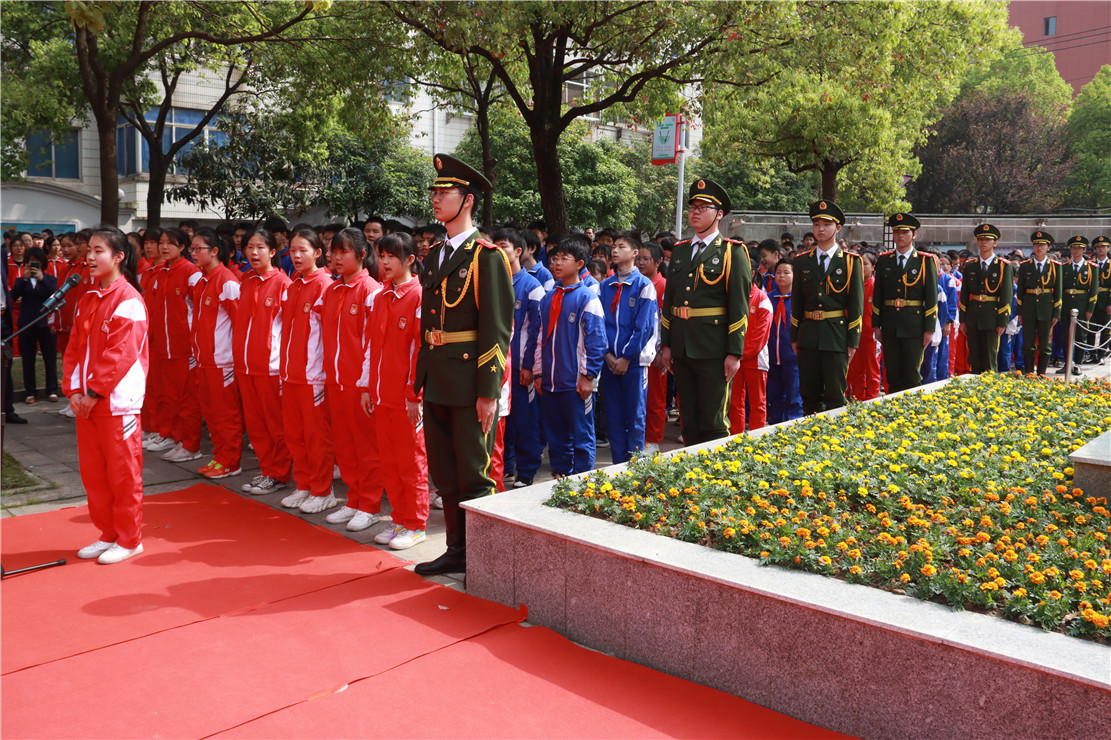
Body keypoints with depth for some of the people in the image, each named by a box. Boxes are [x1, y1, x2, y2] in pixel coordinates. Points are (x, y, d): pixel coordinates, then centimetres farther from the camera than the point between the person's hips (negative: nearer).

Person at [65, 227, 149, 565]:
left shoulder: (128, 300, -12)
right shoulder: (87, 299, 12)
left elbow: (121, 354, -18)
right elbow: (74, 347, 11)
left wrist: (94, 391, -17)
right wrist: (73, 389, 0)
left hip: (117, 401, -8)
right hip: (86, 400, 8)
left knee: (123, 472, 2)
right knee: (92, 471, 14)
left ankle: (129, 540, 16)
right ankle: (107, 534, 28)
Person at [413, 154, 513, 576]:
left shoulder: (486, 257, -10)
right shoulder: (436, 256, 14)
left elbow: (496, 330, -13)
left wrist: (488, 392, -17)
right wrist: (420, 382, 14)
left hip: (470, 382, -8)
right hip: (437, 382, 8)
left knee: (473, 476, 1)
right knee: (445, 473, 14)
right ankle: (457, 549, 27)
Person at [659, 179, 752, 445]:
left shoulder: (733, 253, -3)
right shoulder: (679, 251, 14)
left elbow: (739, 306, -8)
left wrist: (734, 352, -13)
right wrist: (666, 344, 9)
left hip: (714, 350, -5)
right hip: (681, 349, 5)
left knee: (714, 422, 1)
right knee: (688, 420, 13)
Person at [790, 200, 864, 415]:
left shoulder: (851, 262, 3)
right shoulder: (802, 262, 10)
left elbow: (856, 304, 0)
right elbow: (796, 302, 12)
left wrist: (853, 341, -5)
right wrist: (794, 337, 8)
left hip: (836, 336, -3)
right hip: (808, 335, 3)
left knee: (835, 397, 0)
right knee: (808, 394, 7)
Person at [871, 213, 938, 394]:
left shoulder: (926, 261, 0)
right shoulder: (884, 260, 9)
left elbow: (932, 297, -2)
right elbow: (877, 295, 11)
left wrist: (929, 329, -7)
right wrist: (876, 325, 5)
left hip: (914, 326, -3)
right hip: (890, 327, 3)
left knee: (912, 376, -1)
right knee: (892, 376, 7)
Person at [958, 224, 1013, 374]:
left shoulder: (1004, 266, 0)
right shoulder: (969, 266, 9)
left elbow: (1006, 296, -3)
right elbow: (964, 294, 10)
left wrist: (1002, 322, -9)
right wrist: (963, 320, 4)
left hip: (992, 318, -3)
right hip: (972, 319, 3)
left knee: (989, 358, -1)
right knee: (974, 358, 6)